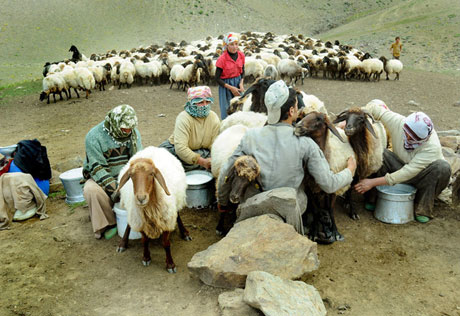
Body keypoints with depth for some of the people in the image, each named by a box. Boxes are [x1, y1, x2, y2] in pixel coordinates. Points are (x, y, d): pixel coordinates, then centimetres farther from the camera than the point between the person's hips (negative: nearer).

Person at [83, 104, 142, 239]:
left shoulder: (133, 132, -2)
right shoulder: (94, 136, -16)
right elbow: (97, 167, -20)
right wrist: (114, 187, -30)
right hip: (100, 178, -3)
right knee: (91, 190, -34)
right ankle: (107, 224, -14)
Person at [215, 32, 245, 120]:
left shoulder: (241, 55, -3)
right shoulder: (222, 59, -17)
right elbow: (217, 78, -11)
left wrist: (241, 83, -6)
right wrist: (231, 88, -16)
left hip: (238, 83, 4)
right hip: (226, 85, -4)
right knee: (227, 111, 1)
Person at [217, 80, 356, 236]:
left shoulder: (251, 137, -8)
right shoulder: (305, 143, -12)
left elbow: (226, 174, -2)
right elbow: (329, 184, -7)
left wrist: (222, 202, 17)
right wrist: (350, 171, 15)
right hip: (293, 209, -1)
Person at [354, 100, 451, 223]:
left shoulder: (432, 147, -34)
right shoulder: (398, 122, -25)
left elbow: (407, 173, -36)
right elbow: (374, 106, -15)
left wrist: (373, 182, -38)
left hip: (421, 175, -2)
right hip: (401, 165, 2)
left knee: (443, 167, -36)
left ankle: (423, 209, -17)